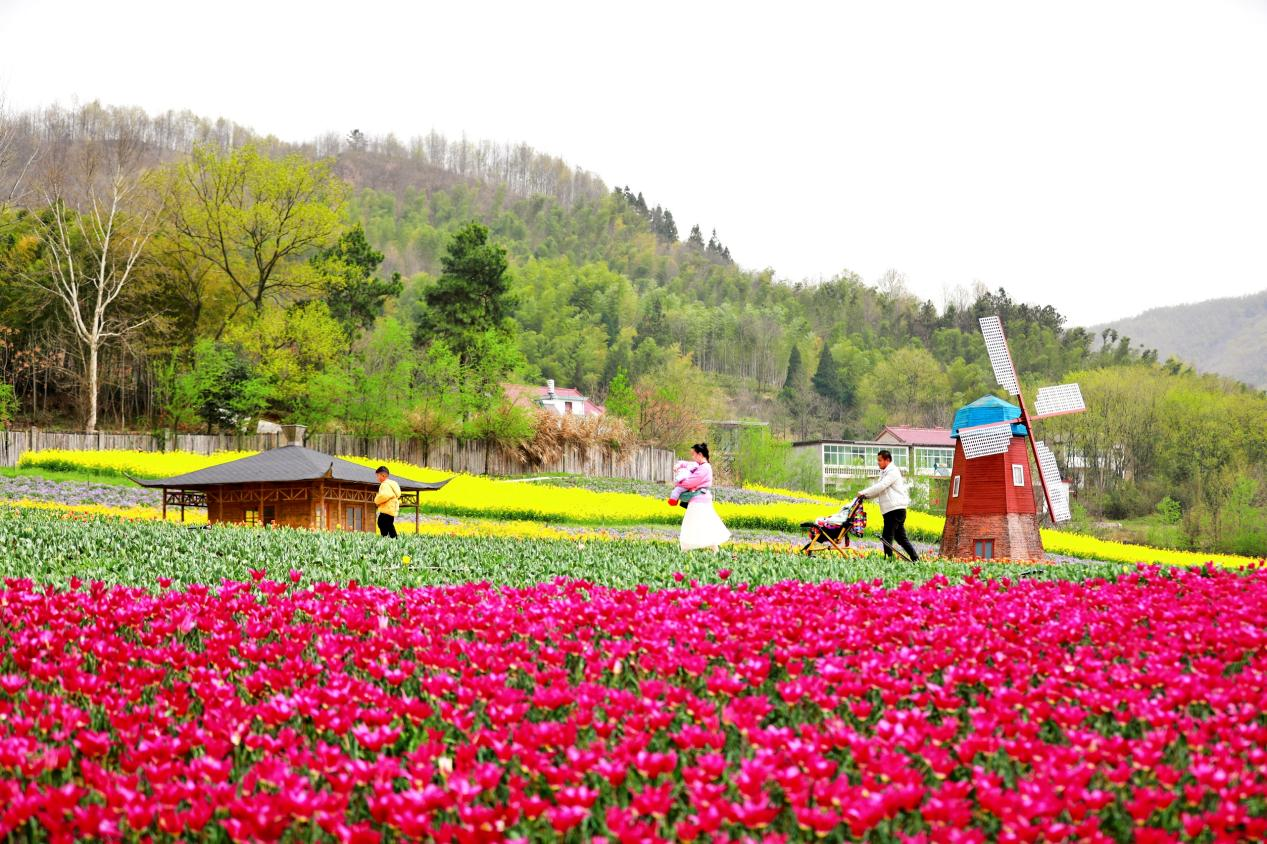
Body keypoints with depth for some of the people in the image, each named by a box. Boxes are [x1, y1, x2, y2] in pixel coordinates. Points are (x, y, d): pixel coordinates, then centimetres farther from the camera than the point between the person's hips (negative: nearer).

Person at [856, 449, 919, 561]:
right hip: (893, 510, 10)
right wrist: (867, 496, 3)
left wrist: (863, 493, -14)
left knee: (887, 537, -10)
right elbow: (880, 491, 19)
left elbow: (880, 487, -18)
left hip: (895, 509, -10)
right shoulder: (885, 473, 22)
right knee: (900, 537, 12)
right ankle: (915, 559, 13)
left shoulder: (893, 472, -9)